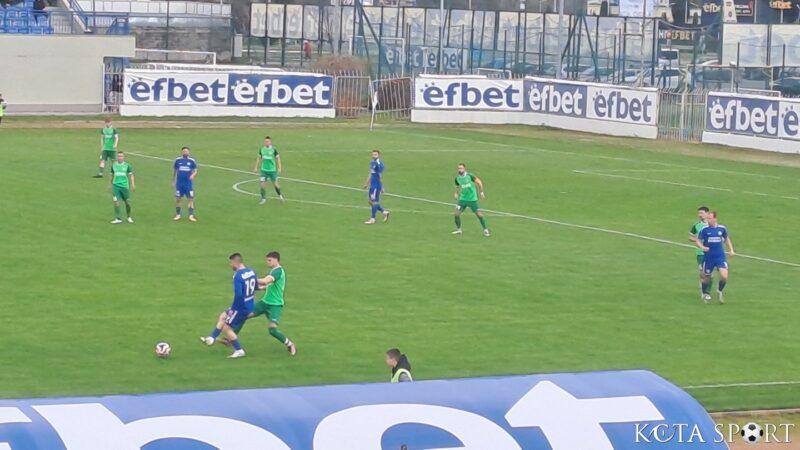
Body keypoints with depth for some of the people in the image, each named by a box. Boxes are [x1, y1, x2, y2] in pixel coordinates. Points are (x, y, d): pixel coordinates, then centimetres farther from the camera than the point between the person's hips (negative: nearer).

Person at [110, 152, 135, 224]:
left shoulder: (127, 165, 2)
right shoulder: (114, 165, 8)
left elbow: (131, 175, 0)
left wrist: (133, 184, -10)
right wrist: (111, 184, 21)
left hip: (125, 186, -1)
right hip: (116, 185, 1)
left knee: (127, 202, 5)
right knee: (116, 202, -11)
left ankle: (129, 217, 26)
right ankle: (118, 219, -7)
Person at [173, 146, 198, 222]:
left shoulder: (192, 161, 1)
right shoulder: (177, 160, 4)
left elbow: (195, 171, 4)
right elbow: (174, 170, 14)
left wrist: (193, 175, -19)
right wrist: (173, 181, 15)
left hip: (189, 183, -1)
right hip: (179, 183, 1)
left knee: (190, 199, -5)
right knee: (178, 199, 3)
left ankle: (191, 215, -1)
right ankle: (178, 214, 17)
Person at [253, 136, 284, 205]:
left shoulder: (273, 149, -8)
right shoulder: (262, 149, 1)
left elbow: (278, 158, -1)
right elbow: (259, 158, 13)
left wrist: (279, 168, -6)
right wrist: (256, 167, 12)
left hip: (272, 170, -2)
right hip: (264, 170, 2)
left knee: (275, 184, 6)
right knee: (263, 184, -7)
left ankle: (280, 195, 34)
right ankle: (263, 199, 8)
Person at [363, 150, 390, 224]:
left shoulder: (379, 164, -17)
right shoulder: (372, 163, 11)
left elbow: (380, 176, -16)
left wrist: (381, 187, -14)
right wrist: (366, 183, 23)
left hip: (377, 186, -9)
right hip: (372, 185, 9)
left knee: (374, 201, -3)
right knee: (371, 201, 12)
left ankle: (372, 219, 6)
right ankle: (384, 212, 25)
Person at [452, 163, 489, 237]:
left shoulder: (469, 176, -15)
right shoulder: (457, 178, -1)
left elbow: (479, 182, -8)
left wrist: (481, 192, -9)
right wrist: (456, 193, 6)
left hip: (472, 199, -4)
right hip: (463, 199, 4)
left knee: (479, 214, -4)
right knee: (457, 213, -9)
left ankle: (485, 230, 14)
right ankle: (458, 230, 11)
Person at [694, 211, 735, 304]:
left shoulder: (722, 228, 1)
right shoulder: (704, 229, -6)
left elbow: (727, 238, 19)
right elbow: (697, 241, -3)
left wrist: (731, 250, 11)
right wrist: (702, 247, -24)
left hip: (720, 257, 1)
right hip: (708, 257, -1)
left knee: (724, 277, -15)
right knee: (707, 277, 8)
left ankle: (719, 291, 13)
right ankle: (705, 294, 34)